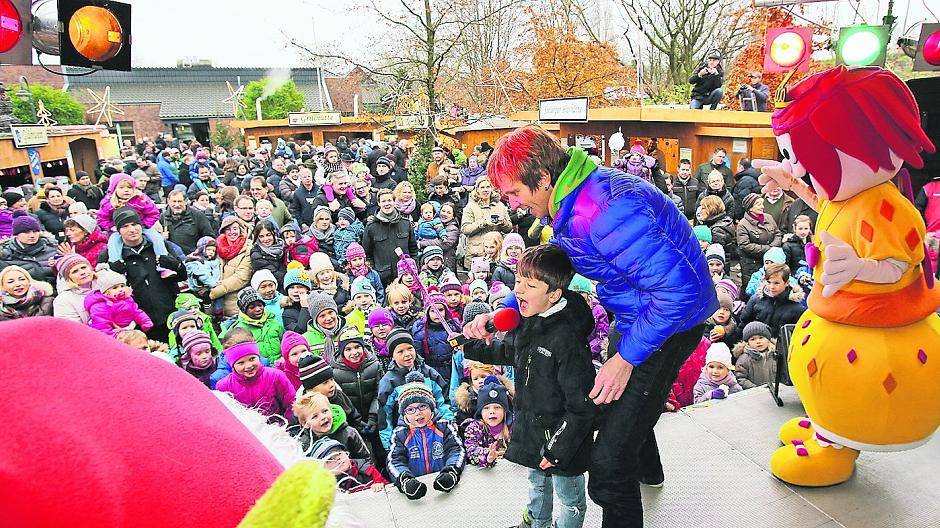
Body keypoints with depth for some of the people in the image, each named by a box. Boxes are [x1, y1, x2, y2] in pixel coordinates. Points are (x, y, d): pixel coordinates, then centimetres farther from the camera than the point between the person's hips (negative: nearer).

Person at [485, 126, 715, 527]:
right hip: (635, 312, 11)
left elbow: (680, 287, -35)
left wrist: (626, 358, -27)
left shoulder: (601, 210, -35)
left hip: (671, 318, -10)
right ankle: (646, 469, 63)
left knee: (608, 464, -15)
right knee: (614, 398, 35)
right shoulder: (569, 201, -1)